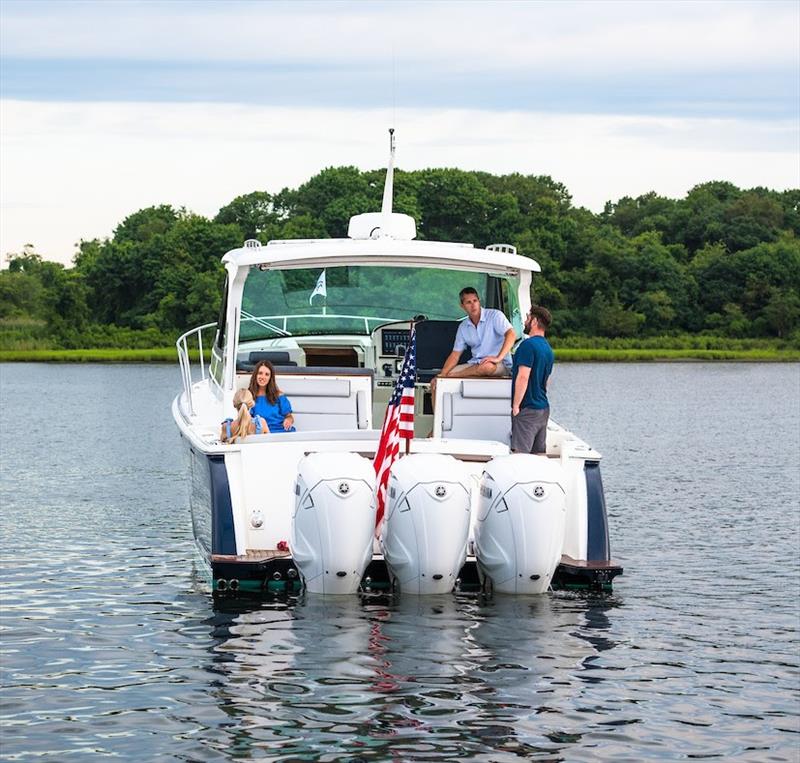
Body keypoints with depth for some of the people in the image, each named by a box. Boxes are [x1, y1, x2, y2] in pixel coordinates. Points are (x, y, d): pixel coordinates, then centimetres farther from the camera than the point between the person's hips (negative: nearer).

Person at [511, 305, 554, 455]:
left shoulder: (528, 345, -14)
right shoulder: (547, 348, 15)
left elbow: (523, 377, -21)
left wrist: (516, 405, -17)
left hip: (527, 409, -9)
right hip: (543, 409, 9)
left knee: (520, 454, -11)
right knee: (540, 454, 9)